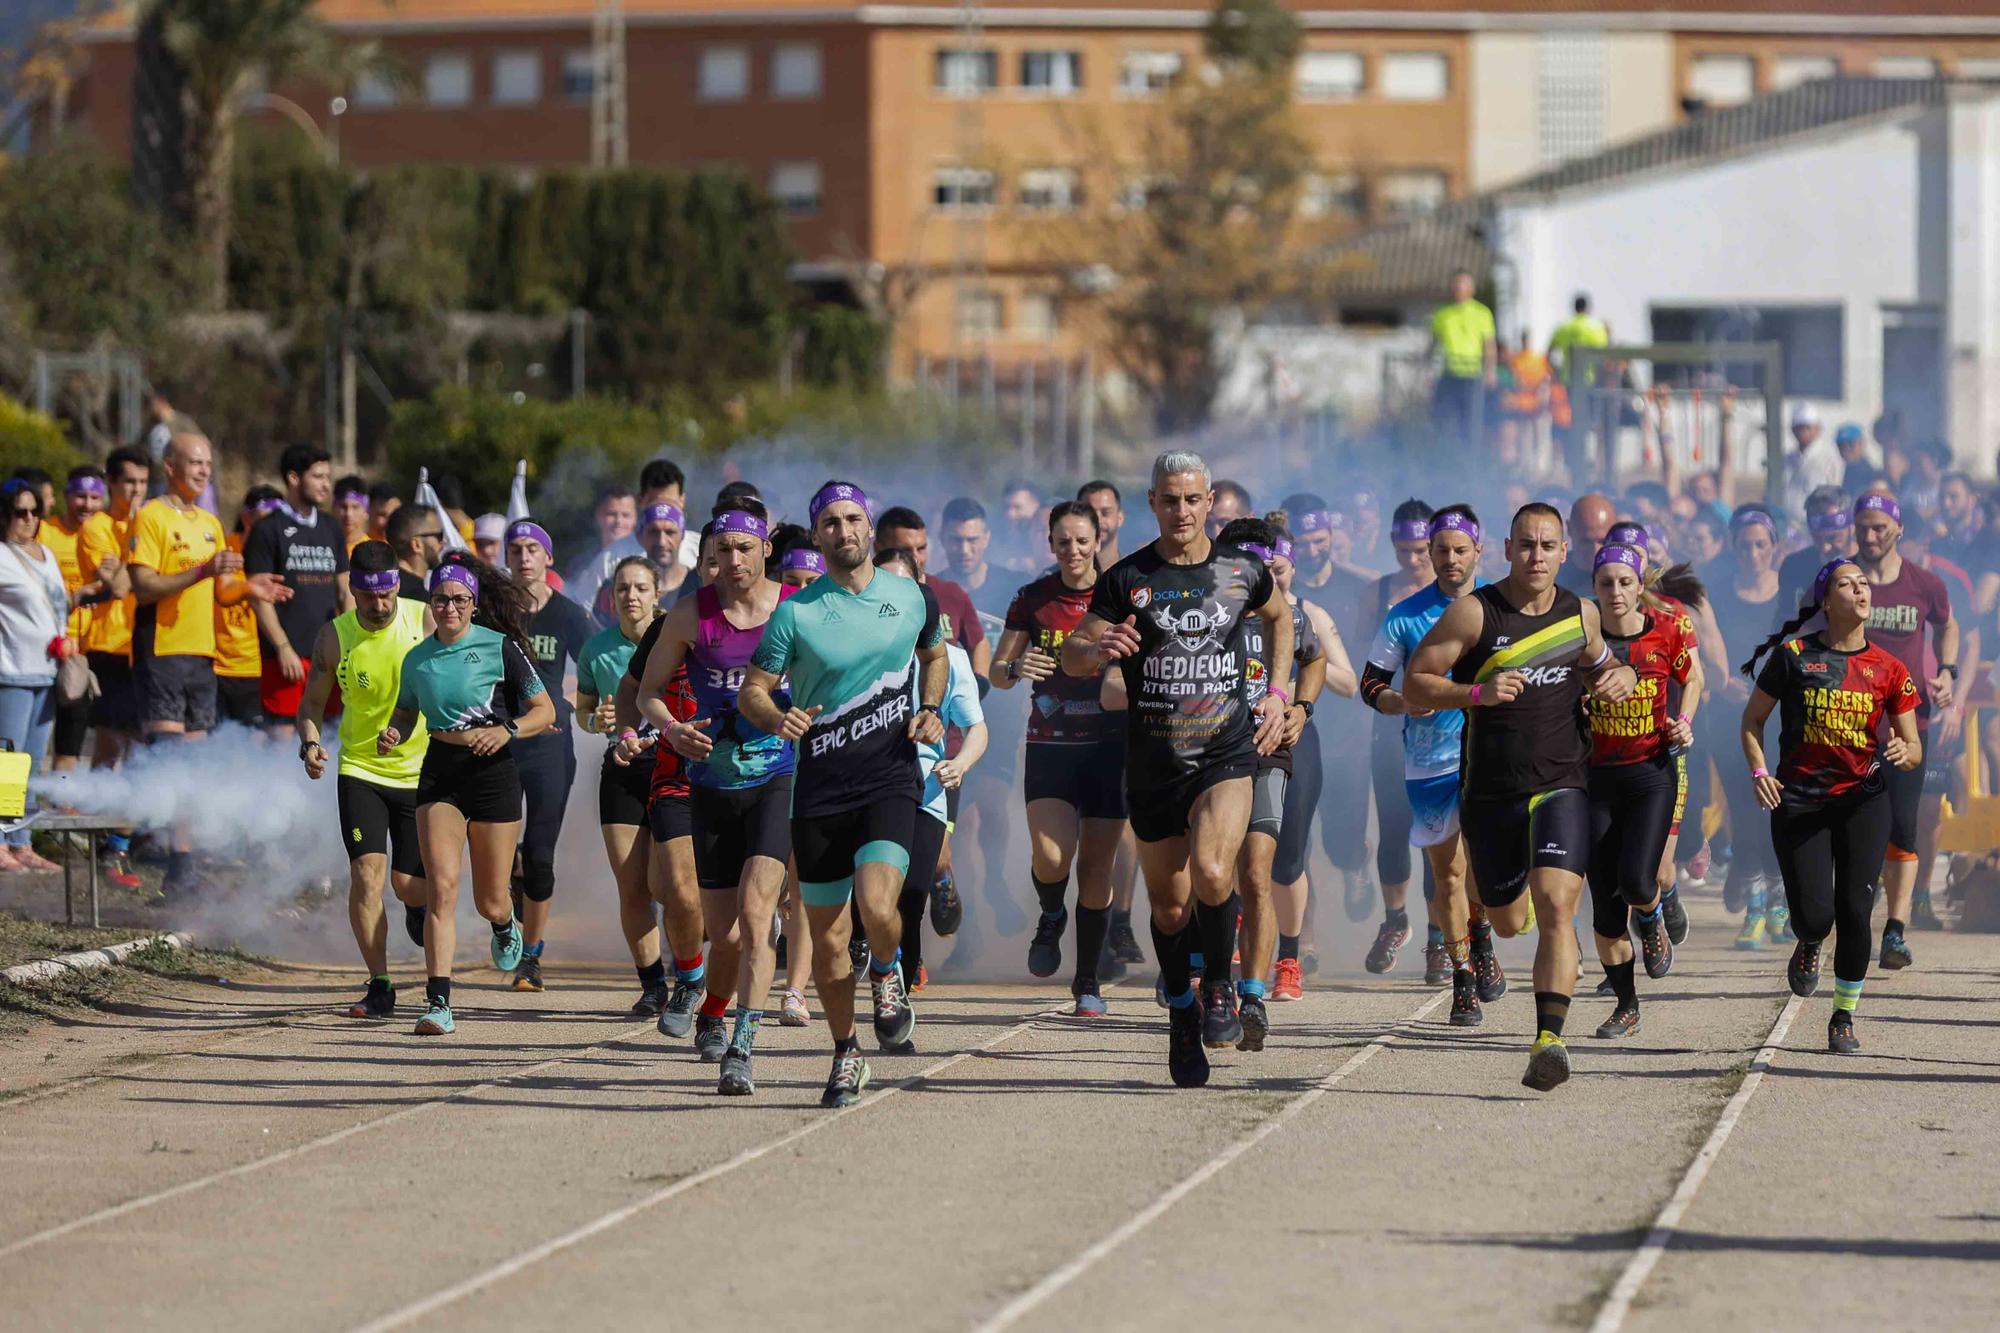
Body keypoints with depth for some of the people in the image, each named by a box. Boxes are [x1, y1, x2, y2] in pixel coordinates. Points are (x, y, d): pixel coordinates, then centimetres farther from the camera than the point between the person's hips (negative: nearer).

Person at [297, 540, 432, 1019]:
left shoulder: (425, 620, -9)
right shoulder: (334, 637, -6)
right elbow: (313, 701, 6)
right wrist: (310, 742, -14)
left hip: (422, 771, 0)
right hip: (360, 769, 0)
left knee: (408, 885, 0)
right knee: (366, 872, -14)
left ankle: (420, 906, 40)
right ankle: (379, 987, -4)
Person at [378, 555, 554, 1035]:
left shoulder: (500, 648, -5)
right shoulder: (417, 659, 5)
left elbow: (545, 711, -1)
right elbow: (406, 712, 22)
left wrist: (505, 730, -19)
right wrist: (393, 735, 0)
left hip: (492, 772, -2)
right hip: (439, 776, 2)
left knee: (489, 902, 6)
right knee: (442, 887, -15)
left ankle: (505, 925, 46)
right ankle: (438, 1003, -18)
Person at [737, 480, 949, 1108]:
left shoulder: (912, 598, 5)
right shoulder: (795, 613, -1)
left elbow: (934, 656, 24)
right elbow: (751, 691, 1)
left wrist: (929, 711, 5)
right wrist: (776, 718, -21)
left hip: (890, 780, -1)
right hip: (820, 790, 1)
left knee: (876, 908, -23)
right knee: (827, 938, 4)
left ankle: (886, 974, 12)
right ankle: (846, 1054, 24)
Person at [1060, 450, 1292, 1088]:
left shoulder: (1243, 571, 2)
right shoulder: (1127, 579, -3)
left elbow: (1279, 615, 24)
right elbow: (1070, 657, -1)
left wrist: (1277, 692, 14)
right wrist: (1097, 648, -24)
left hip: (1227, 753, -1)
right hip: (1153, 764, 1)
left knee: (1212, 873, -25)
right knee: (1170, 904, 9)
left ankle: (1219, 987, 1)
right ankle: (1181, 1011, 33)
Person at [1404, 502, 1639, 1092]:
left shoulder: (1580, 613, 5)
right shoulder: (1475, 613, -7)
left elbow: (1595, 660, 27)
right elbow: (1415, 684, -7)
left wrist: (1619, 676, 3)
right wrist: (1478, 694, -23)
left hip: (1562, 785, 0)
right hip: (1491, 793, 0)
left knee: (1555, 908, -19)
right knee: (1508, 922, 14)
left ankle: (1548, 1040, -25)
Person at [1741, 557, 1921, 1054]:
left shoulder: (1889, 669, 3)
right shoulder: (1793, 656, -1)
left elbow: (1914, 749, 6)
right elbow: (1753, 719, 8)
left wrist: (1903, 753, -17)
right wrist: (1759, 772, -8)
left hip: (1863, 801, 1)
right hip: (1799, 803, -1)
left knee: (1854, 911, -7)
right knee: (1814, 915, -10)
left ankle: (1844, 1017, 11)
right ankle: (1809, 946, 30)